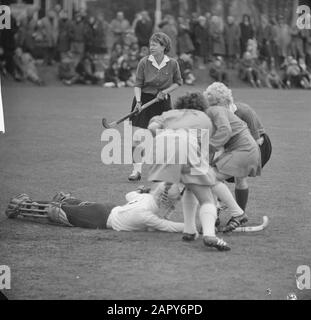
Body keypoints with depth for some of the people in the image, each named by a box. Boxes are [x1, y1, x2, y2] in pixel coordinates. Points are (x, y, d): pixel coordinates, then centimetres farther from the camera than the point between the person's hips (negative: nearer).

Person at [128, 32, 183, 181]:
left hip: (162, 102, 0)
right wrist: (138, 101, -18)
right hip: (144, 100, 0)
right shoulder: (144, 62, -6)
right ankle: (137, 170, -8)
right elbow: (138, 84, -4)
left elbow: (178, 82, 9)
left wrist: (165, 91, -6)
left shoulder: (172, 64, -4)